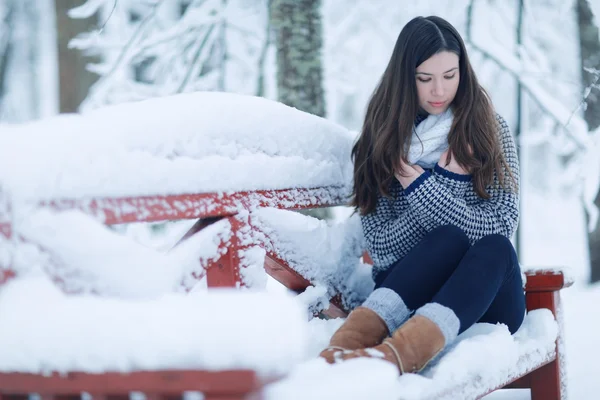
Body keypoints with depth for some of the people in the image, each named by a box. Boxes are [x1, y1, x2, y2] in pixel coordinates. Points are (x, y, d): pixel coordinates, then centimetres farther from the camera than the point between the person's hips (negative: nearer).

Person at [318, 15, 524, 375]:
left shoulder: (491, 131, 5)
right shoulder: (383, 140, 5)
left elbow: (500, 230, -6)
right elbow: (381, 247, -3)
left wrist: (420, 184, -14)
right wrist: (445, 179, -13)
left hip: (486, 295, 0)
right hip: (408, 290, 0)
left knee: (494, 248, -34)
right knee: (449, 237, -32)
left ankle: (394, 354, -61)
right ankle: (354, 338, -57)